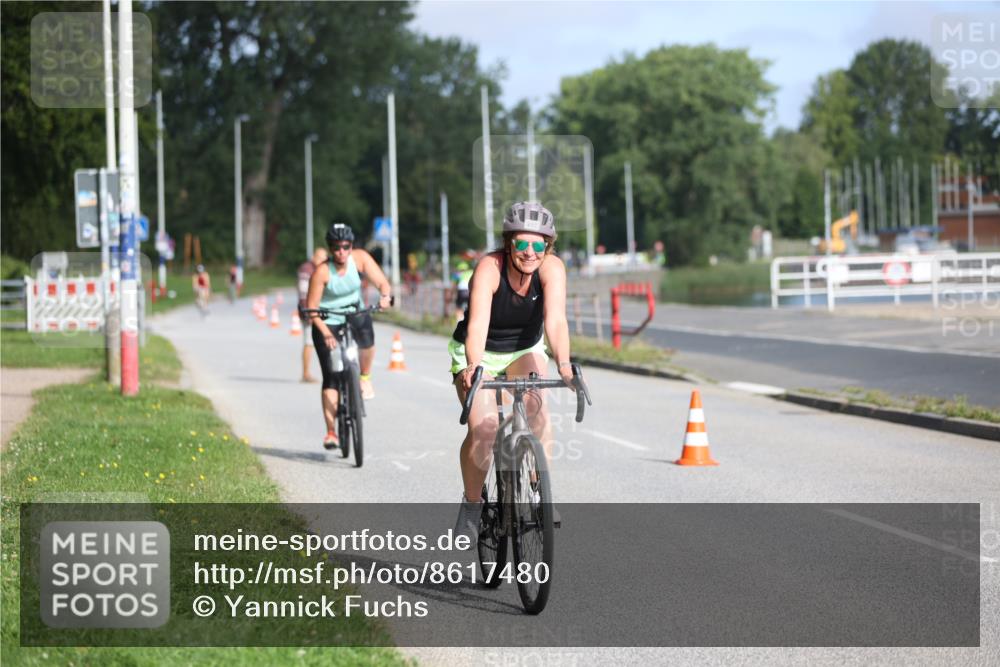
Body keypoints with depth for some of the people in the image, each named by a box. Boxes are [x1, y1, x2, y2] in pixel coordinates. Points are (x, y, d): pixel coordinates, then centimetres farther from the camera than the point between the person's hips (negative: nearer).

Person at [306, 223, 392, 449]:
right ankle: (331, 431, -2)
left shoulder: (360, 258, -14)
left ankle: (365, 378, -6)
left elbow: (382, 282, -17)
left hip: (354, 313, 2)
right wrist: (325, 332, -35)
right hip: (327, 322, -2)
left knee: (365, 328, -34)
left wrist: (385, 295, -40)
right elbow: (312, 309, -21)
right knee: (330, 376, -9)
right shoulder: (322, 272, -22)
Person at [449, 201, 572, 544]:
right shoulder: (489, 268, -29)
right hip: (478, 352, -2)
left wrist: (563, 364, -53)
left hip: (525, 350, 2)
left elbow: (555, 320, -35)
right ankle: (472, 504, -1)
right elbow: (477, 323, -42)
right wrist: (474, 367, -60)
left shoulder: (551, 267, -23)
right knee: (483, 426, -22)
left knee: (536, 406, -27)